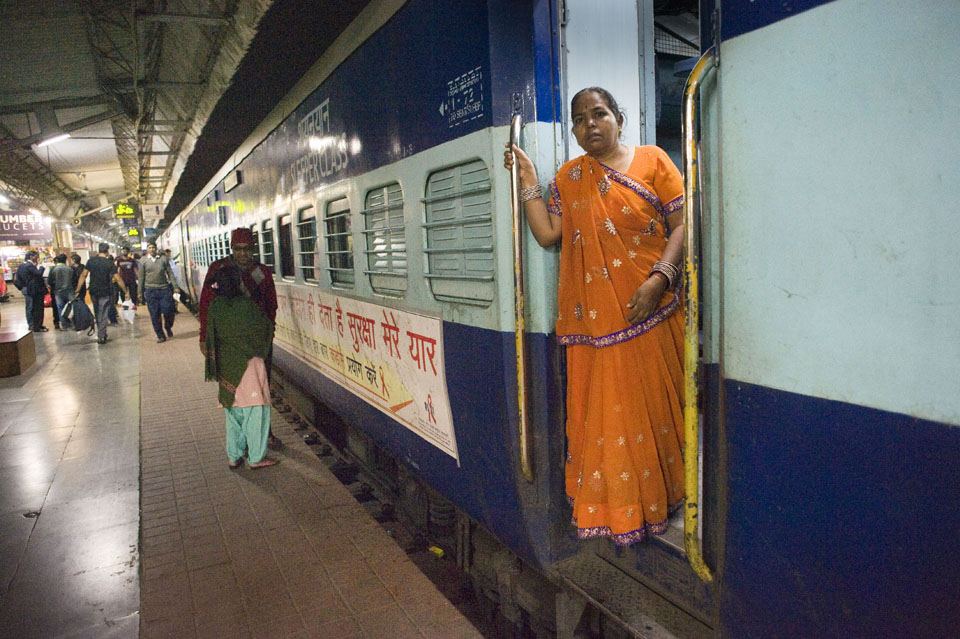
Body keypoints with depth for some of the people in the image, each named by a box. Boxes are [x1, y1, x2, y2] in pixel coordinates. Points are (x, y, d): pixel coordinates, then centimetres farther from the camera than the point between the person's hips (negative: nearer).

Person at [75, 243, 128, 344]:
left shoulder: (91, 261, 0)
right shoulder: (110, 263, -10)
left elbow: (83, 275, -3)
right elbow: (118, 279, -13)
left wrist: (77, 290, 0)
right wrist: (126, 291, -7)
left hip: (93, 292, 4)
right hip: (105, 293, -3)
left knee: (97, 314, 18)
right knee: (103, 314, 4)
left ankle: (102, 334, 27)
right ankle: (101, 337, 4)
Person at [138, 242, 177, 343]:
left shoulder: (163, 258, 6)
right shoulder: (143, 261, 6)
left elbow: (170, 273, 7)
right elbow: (141, 277, 7)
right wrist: (140, 292, 5)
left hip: (164, 289, 0)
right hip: (150, 290, 0)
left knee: (168, 312, -5)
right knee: (155, 315, 1)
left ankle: (168, 328, 24)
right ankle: (160, 336, 12)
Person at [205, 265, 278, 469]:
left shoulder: (214, 307, -1)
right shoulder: (245, 305, -14)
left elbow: (210, 338, 8)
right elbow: (266, 326, -2)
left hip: (226, 367, 5)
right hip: (248, 363, -5)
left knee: (232, 410, 15)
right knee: (255, 409, 3)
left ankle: (234, 456, 22)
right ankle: (256, 457, 8)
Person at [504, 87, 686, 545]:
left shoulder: (652, 160, 5)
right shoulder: (569, 177, 13)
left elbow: (682, 224, -2)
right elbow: (547, 234, 5)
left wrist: (659, 277, -16)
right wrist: (527, 181, 2)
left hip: (649, 310, -1)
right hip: (594, 314, 2)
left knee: (655, 401, 7)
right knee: (604, 409, 5)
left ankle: (662, 496, 26)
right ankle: (617, 508, 19)